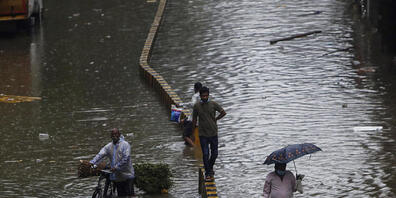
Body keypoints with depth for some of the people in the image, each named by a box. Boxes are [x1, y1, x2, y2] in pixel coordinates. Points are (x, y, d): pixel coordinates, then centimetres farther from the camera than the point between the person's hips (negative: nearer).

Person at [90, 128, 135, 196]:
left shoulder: (125, 144, -6)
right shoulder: (108, 146, 9)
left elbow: (126, 158, -15)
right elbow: (100, 155, -2)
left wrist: (116, 167, -22)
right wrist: (92, 162, -18)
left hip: (127, 176, -5)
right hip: (116, 177, 5)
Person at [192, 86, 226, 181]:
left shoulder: (213, 104, -4)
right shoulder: (196, 106, -3)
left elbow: (223, 113, 8)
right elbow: (194, 119, 5)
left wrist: (215, 119, 6)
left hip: (213, 133, 1)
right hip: (203, 134, -1)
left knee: (214, 154, 7)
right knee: (205, 154, -2)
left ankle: (210, 167, 34)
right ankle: (207, 173, 9)